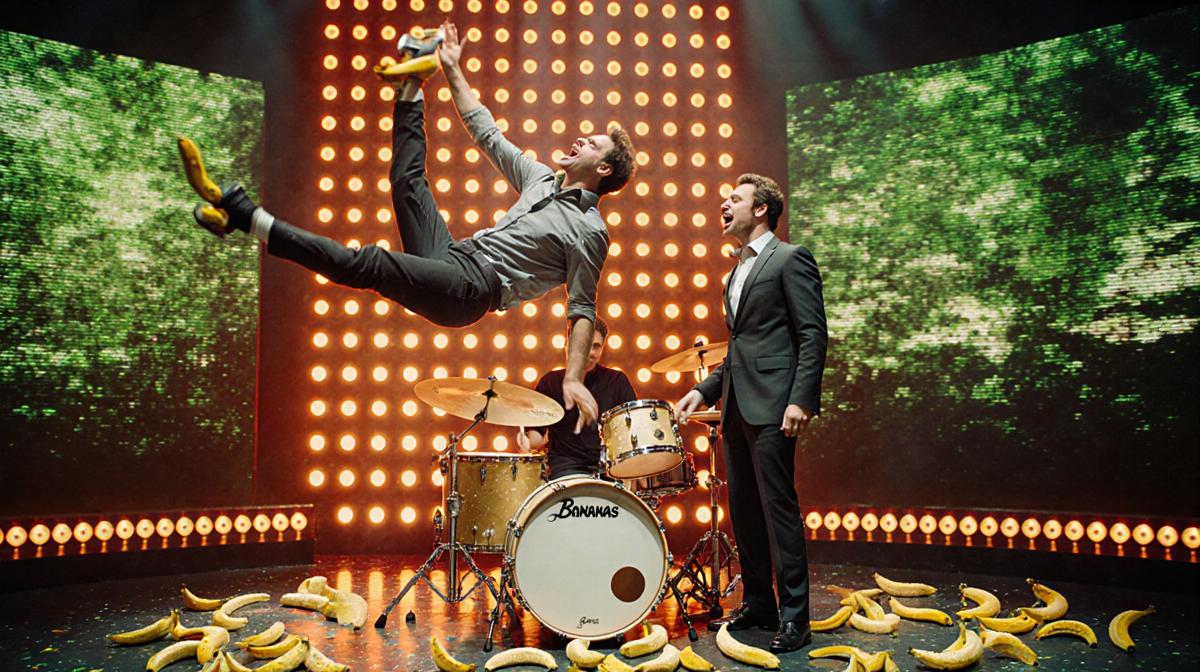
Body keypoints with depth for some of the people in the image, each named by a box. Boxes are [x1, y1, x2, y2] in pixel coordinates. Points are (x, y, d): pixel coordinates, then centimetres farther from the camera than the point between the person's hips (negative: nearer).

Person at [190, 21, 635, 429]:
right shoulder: (541, 179, 17)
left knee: (369, 265, -25)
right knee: (408, 180, 14)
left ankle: (247, 217, -28)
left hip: (471, 291, -8)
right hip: (451, 258, 8)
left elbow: (582, 309, -10)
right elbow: (485, 133, 23)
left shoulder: (590, 233, -5)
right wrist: (453, 71, 24)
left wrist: (573, 378, -22)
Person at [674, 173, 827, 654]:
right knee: (743, 511, 12)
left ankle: (793, 617, 5)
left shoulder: (790, 258, -3)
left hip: (771, 406, -9)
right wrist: (704, 390, 15)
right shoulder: (738, 272, 22)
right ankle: (758, 605, 24)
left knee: (778, 509, -5)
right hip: (736, 408, 9)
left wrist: (801, 400, -19)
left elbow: (813, 335, -10)